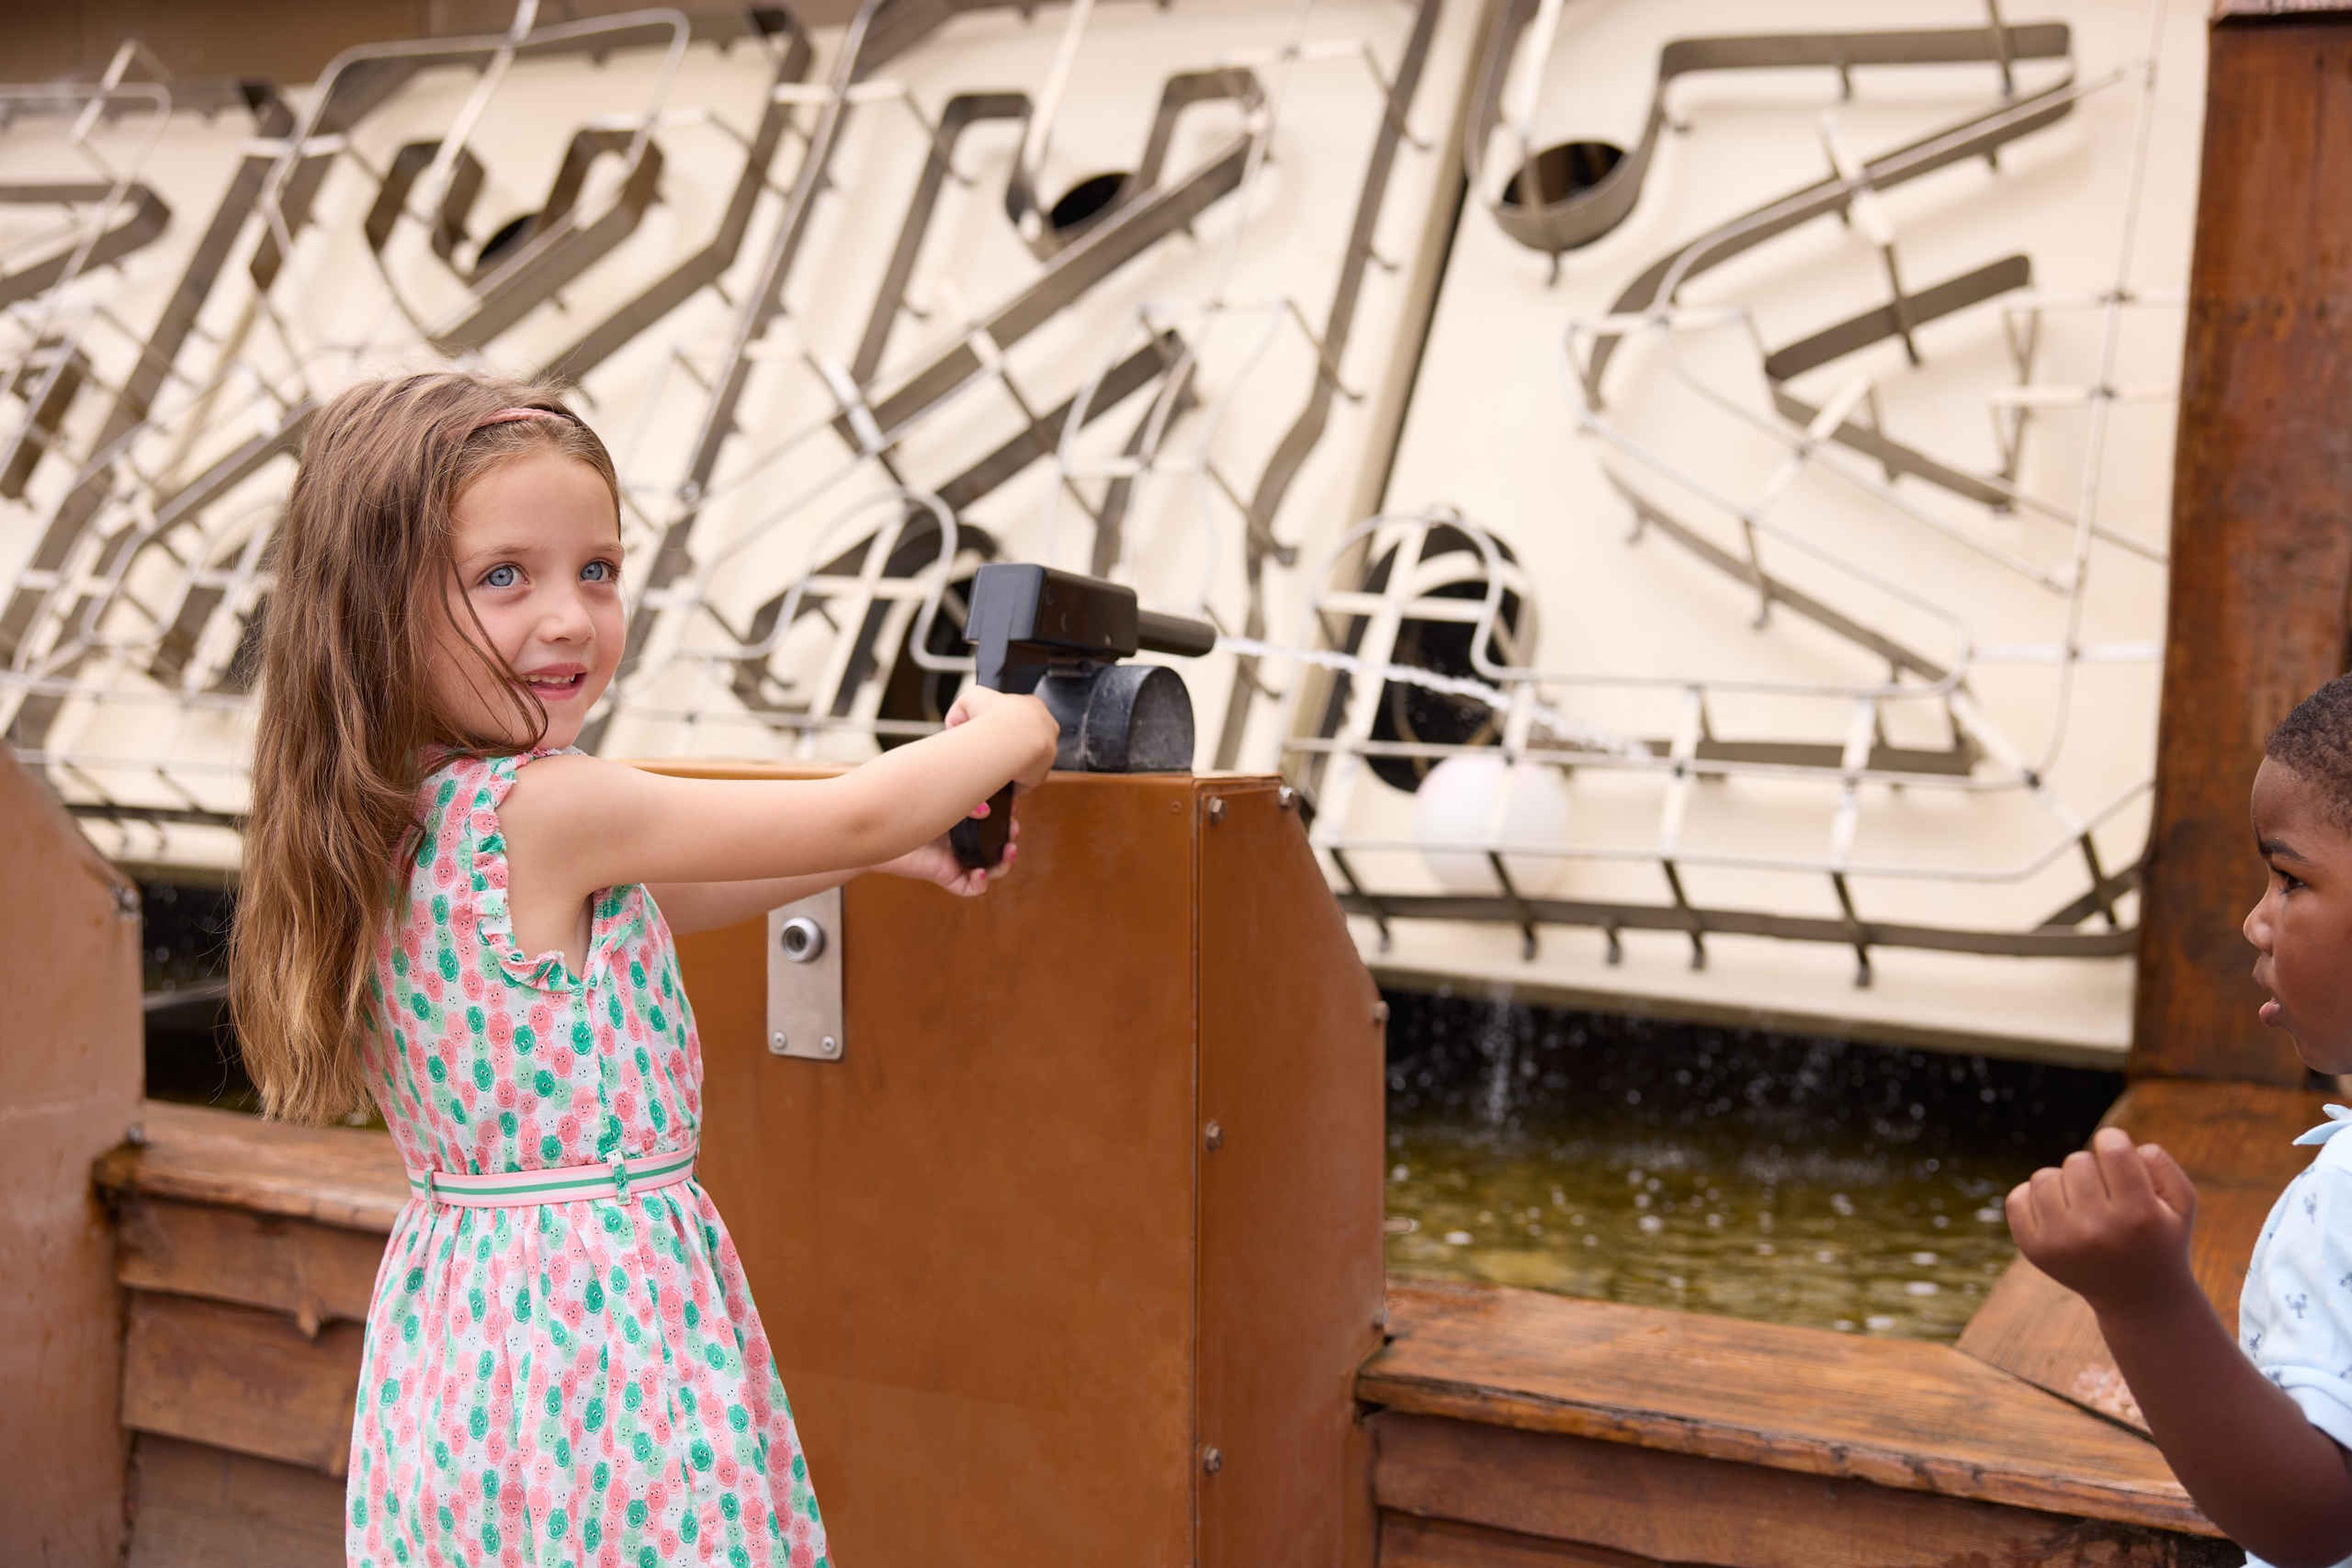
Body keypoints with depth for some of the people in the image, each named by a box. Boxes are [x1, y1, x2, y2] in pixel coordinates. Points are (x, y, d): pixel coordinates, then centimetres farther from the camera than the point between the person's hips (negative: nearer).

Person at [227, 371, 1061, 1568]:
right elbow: (857, 815, -13)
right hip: (601, 1310, -9)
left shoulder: (386, 825, 4)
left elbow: (654, 902, 17)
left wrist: (892, 847, 15)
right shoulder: (549, 810, -21)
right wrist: (1007, 734, 5)